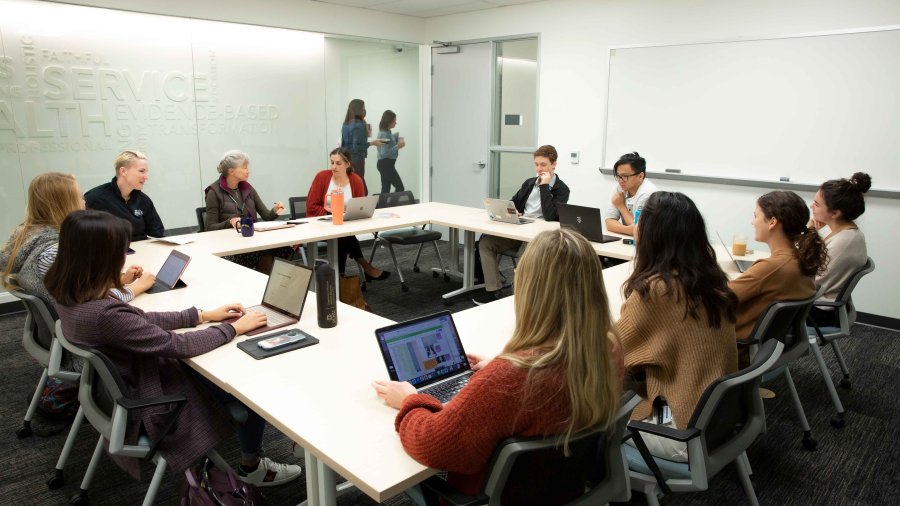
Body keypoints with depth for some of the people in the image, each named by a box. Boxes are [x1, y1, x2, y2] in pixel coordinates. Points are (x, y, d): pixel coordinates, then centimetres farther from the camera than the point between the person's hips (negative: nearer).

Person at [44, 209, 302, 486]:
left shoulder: (69, 295, -7)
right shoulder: (104, 314, -37)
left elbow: (140, 320, 4)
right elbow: (180, 346, -28)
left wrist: (203, 315, 4)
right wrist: (235, 328, -13)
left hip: (126, 389, 9)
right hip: (152, 404, -9)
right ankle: (252, 467, 23)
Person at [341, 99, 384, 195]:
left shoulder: (346, 124, 9)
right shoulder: (359, 125, -15)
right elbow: (357, 147, -20)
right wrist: (372, 143, -14)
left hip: (347, 159, 9)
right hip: (356, 160, -9)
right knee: (361, 191, -3)